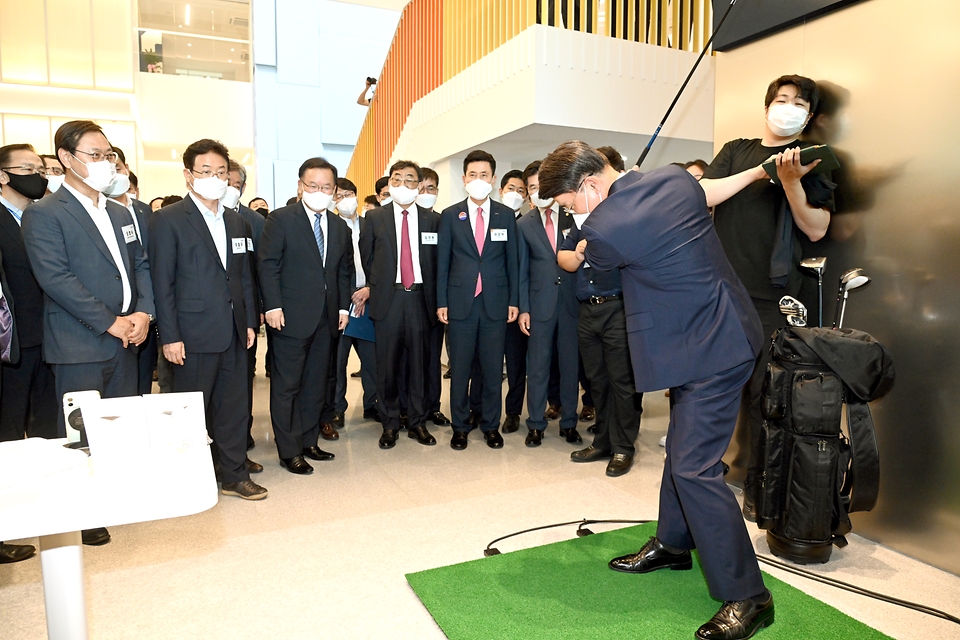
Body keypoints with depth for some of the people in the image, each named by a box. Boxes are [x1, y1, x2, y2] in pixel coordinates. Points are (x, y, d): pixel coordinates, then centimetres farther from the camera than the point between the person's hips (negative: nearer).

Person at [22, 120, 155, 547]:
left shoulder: (120, 214, 15)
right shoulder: (43, 214, -6)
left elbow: (141, 265, 13)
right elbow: (55, 278, -16)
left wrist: (143, 312, -4)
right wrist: (110, 322, -17)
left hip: (125, 340, 6)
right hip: (78, 344, -6)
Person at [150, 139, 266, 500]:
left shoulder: (236, 222, 12)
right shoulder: (169, 220, -5)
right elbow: (162, 283, -9)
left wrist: (250, 321, 9)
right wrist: (169, 336, -12)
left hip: (234, 333, 5)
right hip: (194, 334, -5)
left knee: (234, 404, 10)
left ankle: (233, 473, 22)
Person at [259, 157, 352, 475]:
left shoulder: (340, 228, 12)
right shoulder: (281, 219, -3)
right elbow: (268, 265, -8)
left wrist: (343, 306, 6)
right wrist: (273, 307, -15)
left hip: (327, 319, 5)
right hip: (292, 317, -5)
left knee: (317, 385, 12)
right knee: (287, 386, 2)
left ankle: (309, 441, 25)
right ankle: (289, 451, 13)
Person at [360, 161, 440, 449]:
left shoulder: (432, 220, 6)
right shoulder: (375, 218, 4)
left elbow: (437, 261, 10)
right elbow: (367, 258, 12)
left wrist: (433, 297, 7)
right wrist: (376, 287, 12)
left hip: (420, 298, 1)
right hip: (387, 298, 0)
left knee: (419, 362, 6)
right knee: (387, 364, 4)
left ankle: (417, 422, 19)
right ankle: (390, 424, 18)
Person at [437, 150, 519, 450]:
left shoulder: (506, 215, 6)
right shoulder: (450, 215, 4)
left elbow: (512, 260, 6)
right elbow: (442, 262, 4)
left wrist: (514, 300, 2)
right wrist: (441, 301, -1)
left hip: (495, 302, 1)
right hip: (461, 301, 0)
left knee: (493, 369, 7)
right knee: (460, 369, 6)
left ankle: (491, 426, 21)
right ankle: (460, 427, 19)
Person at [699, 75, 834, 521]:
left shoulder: (812, 160, 10)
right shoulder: (736, 151, 16)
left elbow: (816, 229, 0)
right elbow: (704, 195, -1)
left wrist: (790, 181, -14)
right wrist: (758, 172, -10)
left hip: (771, 298, -2)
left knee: (762, 393, -1)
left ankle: (757, 486, 13)